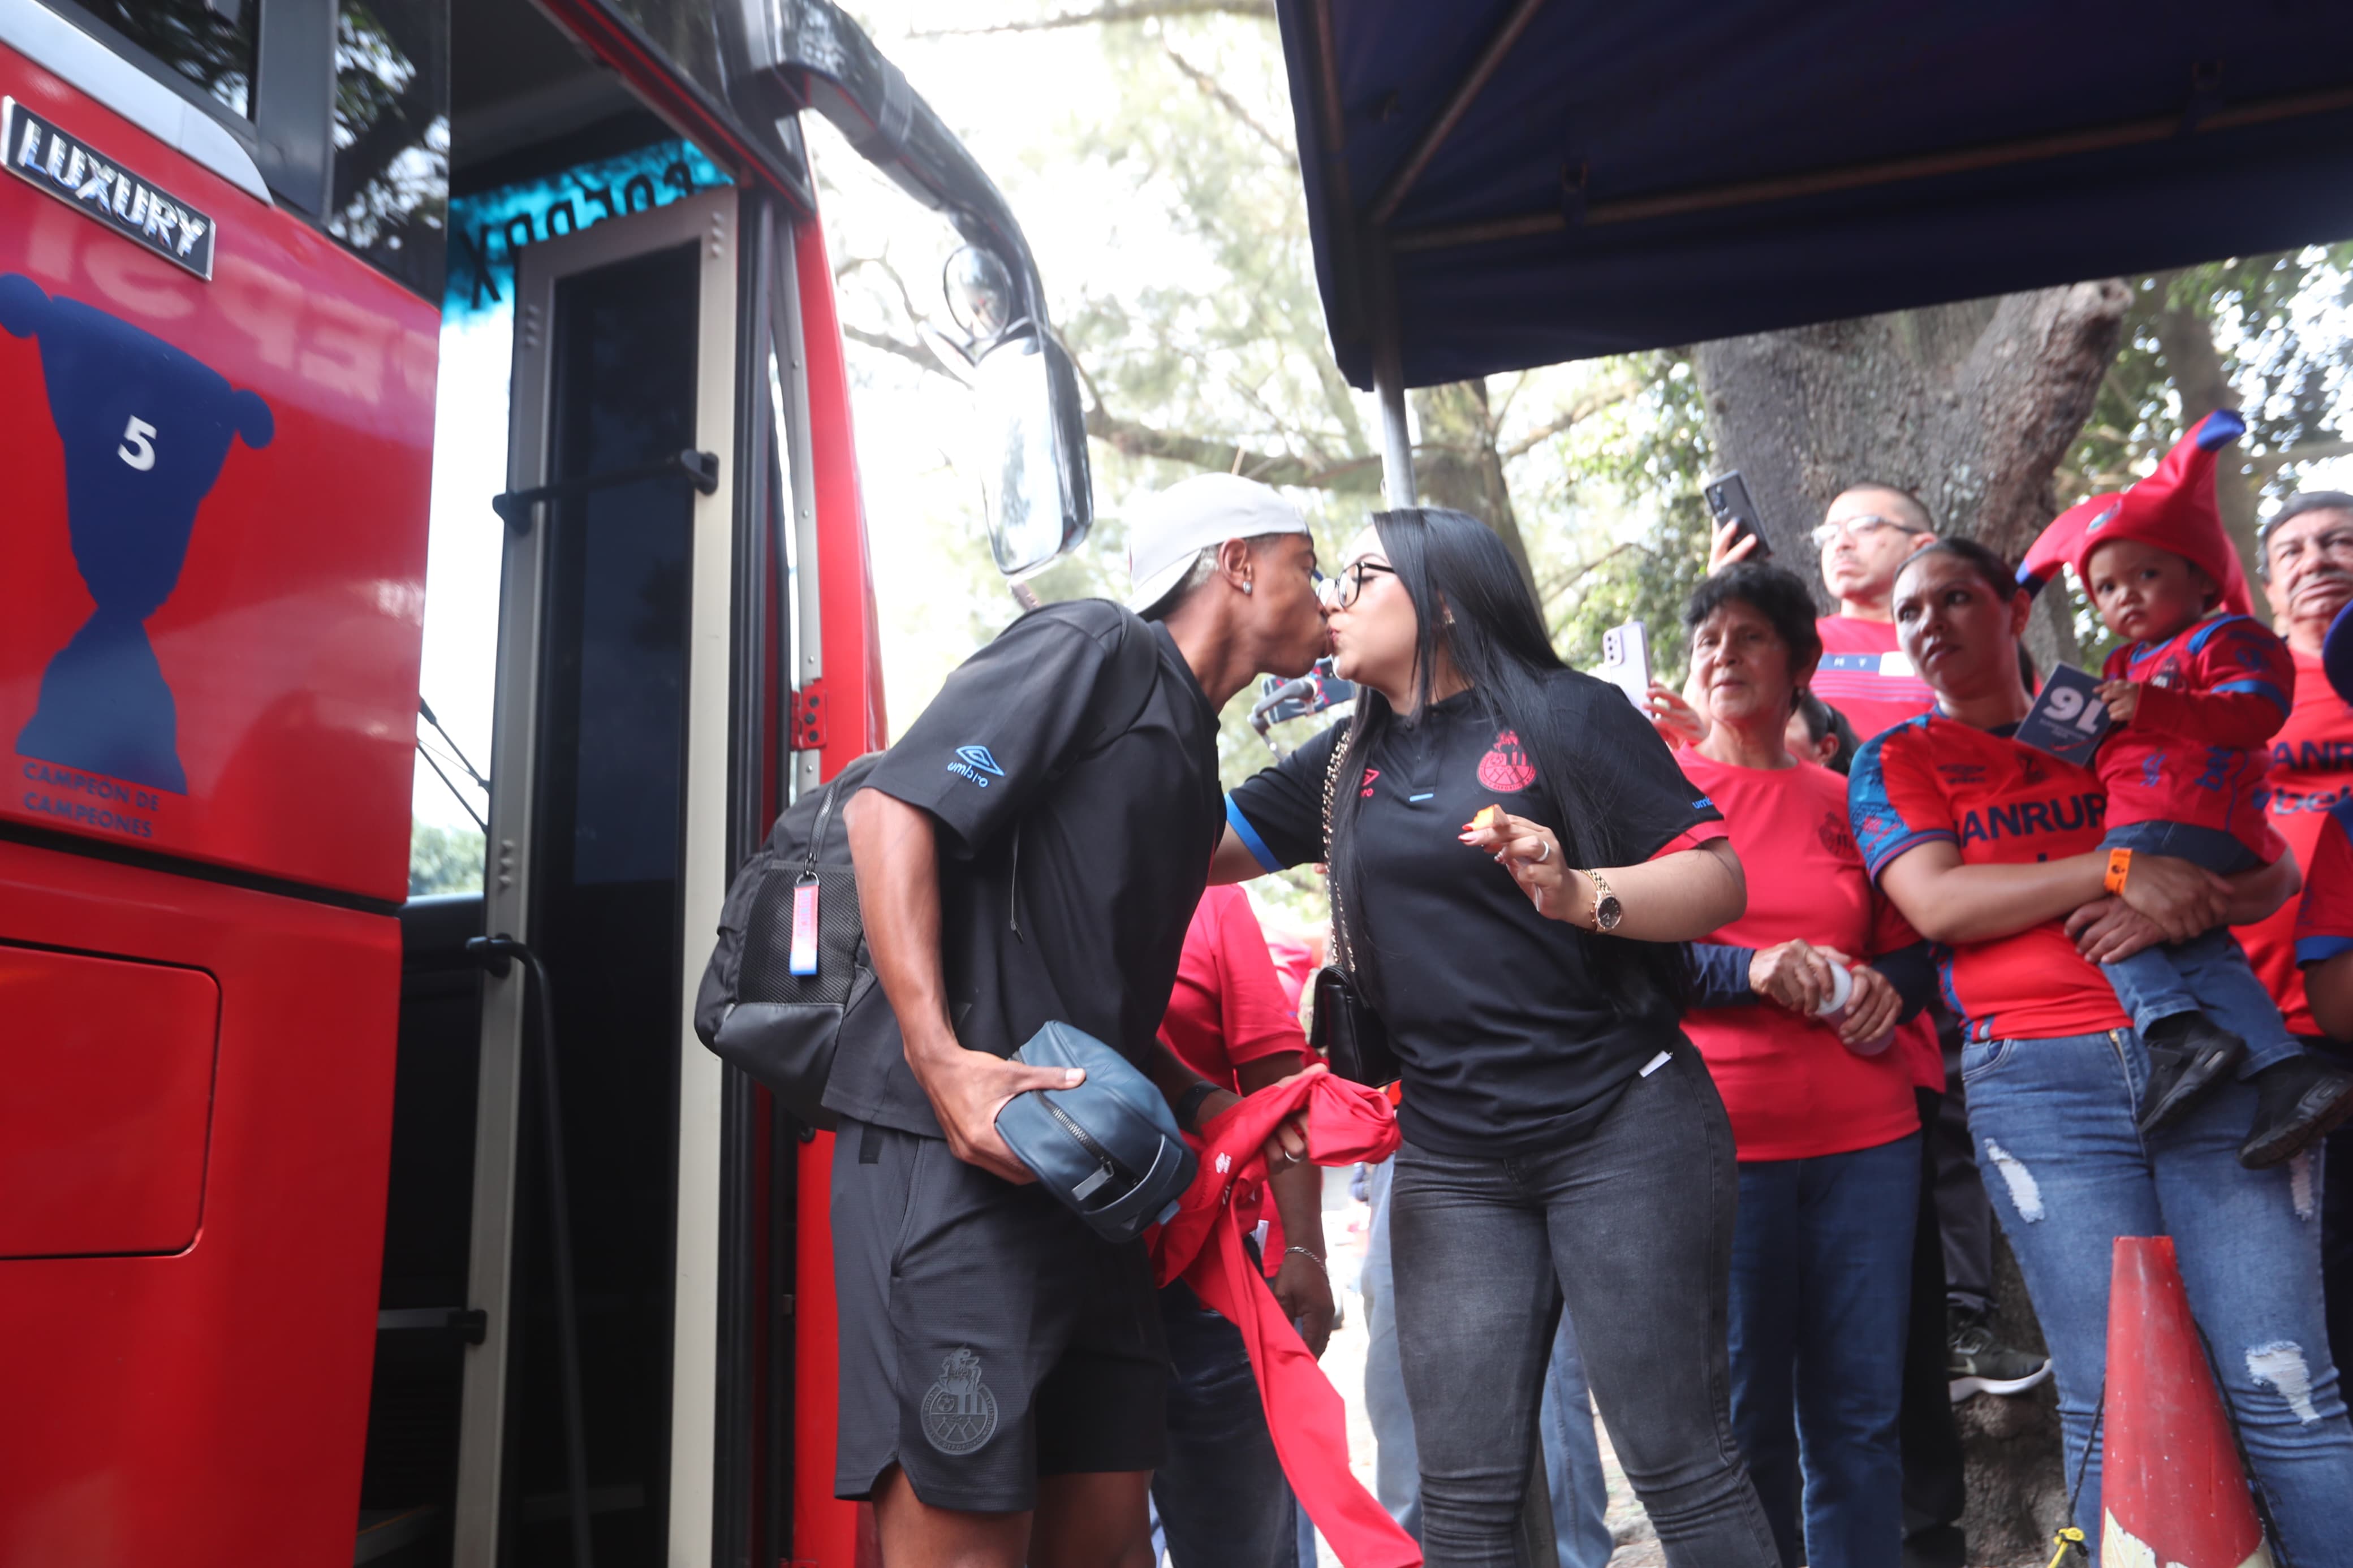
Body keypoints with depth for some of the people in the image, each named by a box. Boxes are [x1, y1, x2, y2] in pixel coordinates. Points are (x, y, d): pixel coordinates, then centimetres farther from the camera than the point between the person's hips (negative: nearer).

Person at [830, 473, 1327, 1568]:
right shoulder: (1093, 649, -3)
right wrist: (939, 1056, -24)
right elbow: (890, 806, -15)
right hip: (953, 1153, -9)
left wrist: (1205, 1104, 11)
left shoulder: (1190, 757, 22)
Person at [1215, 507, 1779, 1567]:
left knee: (1680, 1460, 0)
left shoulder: (1563, 713, -2)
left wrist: (1581, 895, -26)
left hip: (1623, 1128, -4)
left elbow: (1719, 881, -7)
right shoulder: (1349, 765, 13)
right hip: (1451, 1163, 5)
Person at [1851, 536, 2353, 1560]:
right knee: (2113, 1400, -3)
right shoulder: (1897, 761, 12)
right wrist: (2118, 870, -10)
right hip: (2039, 1080, -2)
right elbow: (1937, 903, -5)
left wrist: (2179, 907, -8)